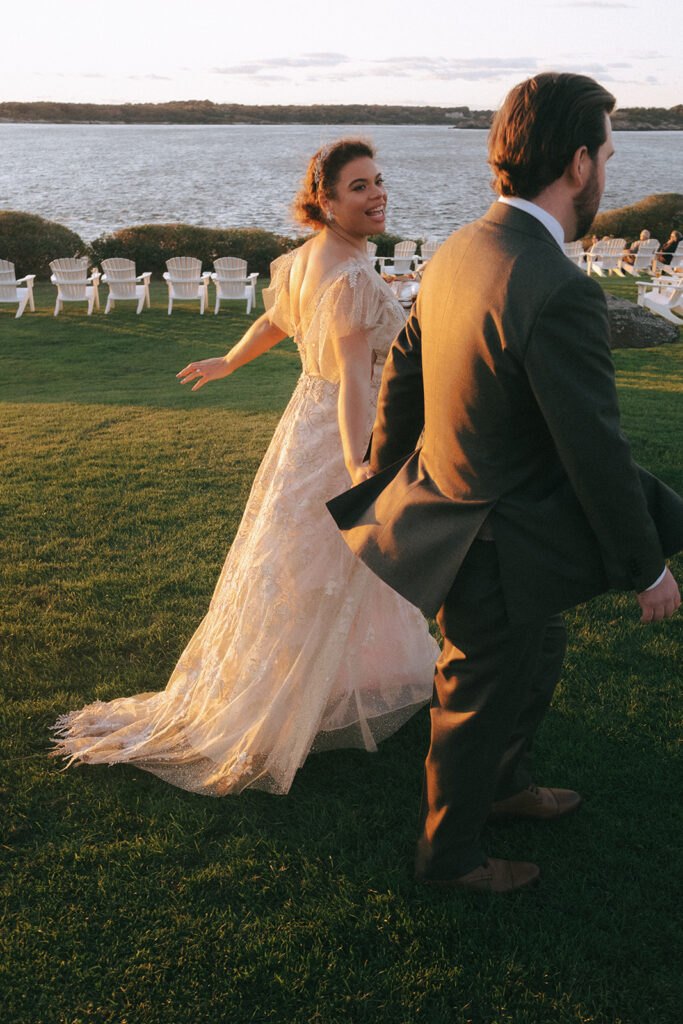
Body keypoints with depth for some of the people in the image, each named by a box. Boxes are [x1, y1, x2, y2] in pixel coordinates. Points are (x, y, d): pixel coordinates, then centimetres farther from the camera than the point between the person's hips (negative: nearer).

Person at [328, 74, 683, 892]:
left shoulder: (455, 254, -1)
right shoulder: (560, 294, -29)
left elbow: (400, 379, 9)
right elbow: (596, 453, -24)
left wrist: (384, 483, 23)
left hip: (449, 508, 9)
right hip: (499, 555, -9)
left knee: (535, 658, 30)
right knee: (480, 707, 14)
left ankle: (504, 785, 54)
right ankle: (448, 854, 39)